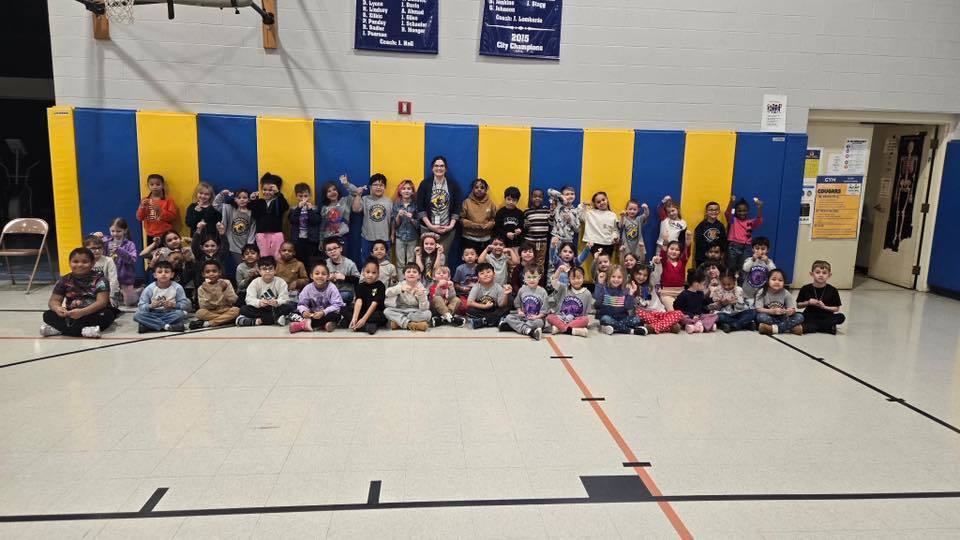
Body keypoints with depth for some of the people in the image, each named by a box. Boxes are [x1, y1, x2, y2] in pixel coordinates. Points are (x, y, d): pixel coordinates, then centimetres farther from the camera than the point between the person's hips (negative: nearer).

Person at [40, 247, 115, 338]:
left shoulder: (99, 279, -9)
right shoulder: (65, 281, 2)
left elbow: (102, 302, -20)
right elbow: (54, 300, -1)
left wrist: (82, 312, -36)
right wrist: (57, 308, -27)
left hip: (94, 314, -3)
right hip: (71, 315, 4)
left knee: (108, 314, -34)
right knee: (48, 315, -16)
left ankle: (59, 329, -30)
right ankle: (83, 330, -35)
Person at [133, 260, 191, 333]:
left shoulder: (177, 288, -6)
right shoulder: (149, 289, -4)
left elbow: (186, 304, -7)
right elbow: (141, 306, -6)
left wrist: (174, 305, -25)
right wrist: (150, 306, -27)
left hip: (169, 314, -1)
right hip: (154, 315, 1)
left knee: (180, 313, -33)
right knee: (137, 315, -26)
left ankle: (148, 325, -26)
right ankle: (166, 326, -31)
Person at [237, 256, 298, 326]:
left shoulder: (281, 282, -1)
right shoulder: (255, 282, 1)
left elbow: (285, 298, -11)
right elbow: (249, 299, -12)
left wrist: (277, 302, -35)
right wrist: (259, 302, -34)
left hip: (275, 309, -1)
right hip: (260, 310, 1)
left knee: (291, 305, -28)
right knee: (243, 309, -25)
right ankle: (276, 319, -29)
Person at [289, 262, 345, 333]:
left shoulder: (331, 288, -15)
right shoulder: (308, 288, -7)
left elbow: (336, 305, -20)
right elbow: (302, 304, -6)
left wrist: (323, 312, -34)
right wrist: (304, 311, -30)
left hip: (327, 314, -2)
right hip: (313, 315, 2)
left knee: (336, 315, -35)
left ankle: (302, 325, -31)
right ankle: (322, 325, -29)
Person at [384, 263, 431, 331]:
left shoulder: (421, 288, -8)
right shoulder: (401, 285, -5)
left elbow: (424, 308, -18)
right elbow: (388, 293, -24)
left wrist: (421, 296, -37)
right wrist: (401, 289, -41)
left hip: (415, 313, -1)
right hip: (400, 312, 1)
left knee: (427, 313, -29)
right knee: (387, 311, -25)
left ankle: (399, 322, -22)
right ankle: (410, 324, -32)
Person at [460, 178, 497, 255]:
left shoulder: (490, 203, 5)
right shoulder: (467, 202, -1)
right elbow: (461, 219, -4)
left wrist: (488, 225, -14)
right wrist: (474, 225, -14)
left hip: (485, 239, 2)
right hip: (469, 239, -1)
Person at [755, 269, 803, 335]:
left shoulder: (786, 293, -5)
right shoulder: (762, 292, -11)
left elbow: (793, 309, -5)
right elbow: (759, 309, -16)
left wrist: (790, 311, -29)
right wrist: (773, 311, -29)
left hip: (782, 319, 3)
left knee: (800, 317, -19)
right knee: (761, 316, -35)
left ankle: (770, 328, -27)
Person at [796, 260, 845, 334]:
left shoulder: (832, 290, -1)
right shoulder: (806, 289, -2)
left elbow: (836, 308, 2)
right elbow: (798, 305, 6)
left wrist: (824, 307, -14)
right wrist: (808, 303, -13)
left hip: (826, 317, 1)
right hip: (810, 317, -1)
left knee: (841, 317, -27)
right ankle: (828, 326, -21)